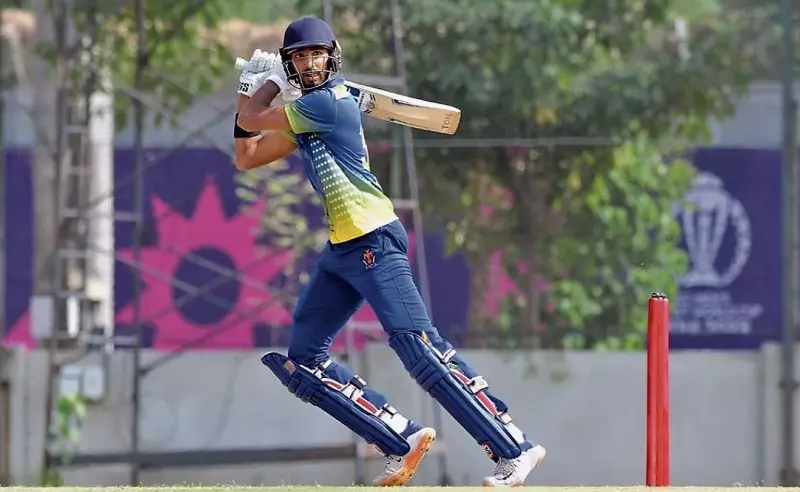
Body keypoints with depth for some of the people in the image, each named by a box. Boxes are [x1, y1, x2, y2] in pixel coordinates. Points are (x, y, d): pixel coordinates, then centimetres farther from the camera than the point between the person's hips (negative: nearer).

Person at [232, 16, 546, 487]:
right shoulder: (301, 115, 18)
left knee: (421, 350, -17)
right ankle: (405, 441, 3)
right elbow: (246, 156, 25)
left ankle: (515, 450, -19)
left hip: (373, 240, -10)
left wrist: (271, 85, 14)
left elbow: (252, 120, -4)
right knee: (303, 364, 7)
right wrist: (251, 90, 18)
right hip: (341, 250, 10)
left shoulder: (330, 101, -10)